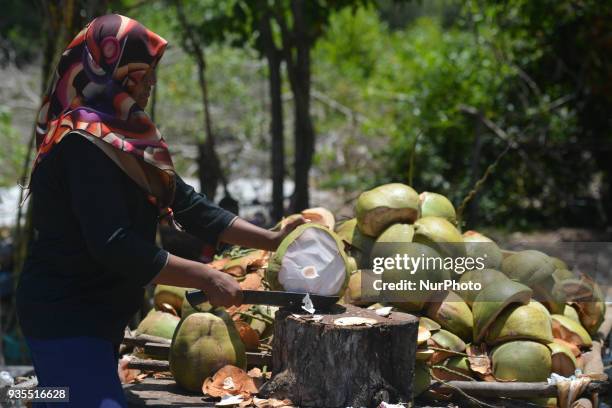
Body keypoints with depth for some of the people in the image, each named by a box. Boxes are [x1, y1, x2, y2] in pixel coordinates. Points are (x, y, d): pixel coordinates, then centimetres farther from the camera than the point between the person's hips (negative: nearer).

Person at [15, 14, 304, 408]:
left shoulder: (125, 138, 9)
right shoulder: (84, 146, -21)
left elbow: (188, 205, 10)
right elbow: (115, 245, -27)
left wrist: (271, 240, 4)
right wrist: (207, 278, -23)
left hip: (96, 315, 10)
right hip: (66, 318, -10)